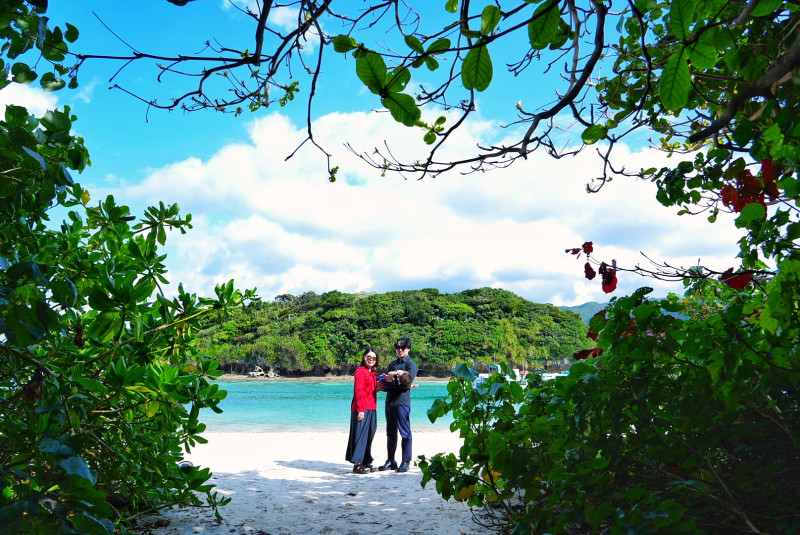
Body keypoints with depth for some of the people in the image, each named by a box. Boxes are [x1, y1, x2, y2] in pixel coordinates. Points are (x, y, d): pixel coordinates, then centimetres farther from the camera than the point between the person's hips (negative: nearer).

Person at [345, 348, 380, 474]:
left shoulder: (372, 373, 18)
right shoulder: (360, 372, -10)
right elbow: (358, 391, -16)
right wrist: (360, 409, -20)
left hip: (371, 409, 9)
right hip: (362, 409, -9)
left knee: (369, 436, 12)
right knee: (360, 434, -6)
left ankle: (366, 462, 21)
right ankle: (357, 465, -3)